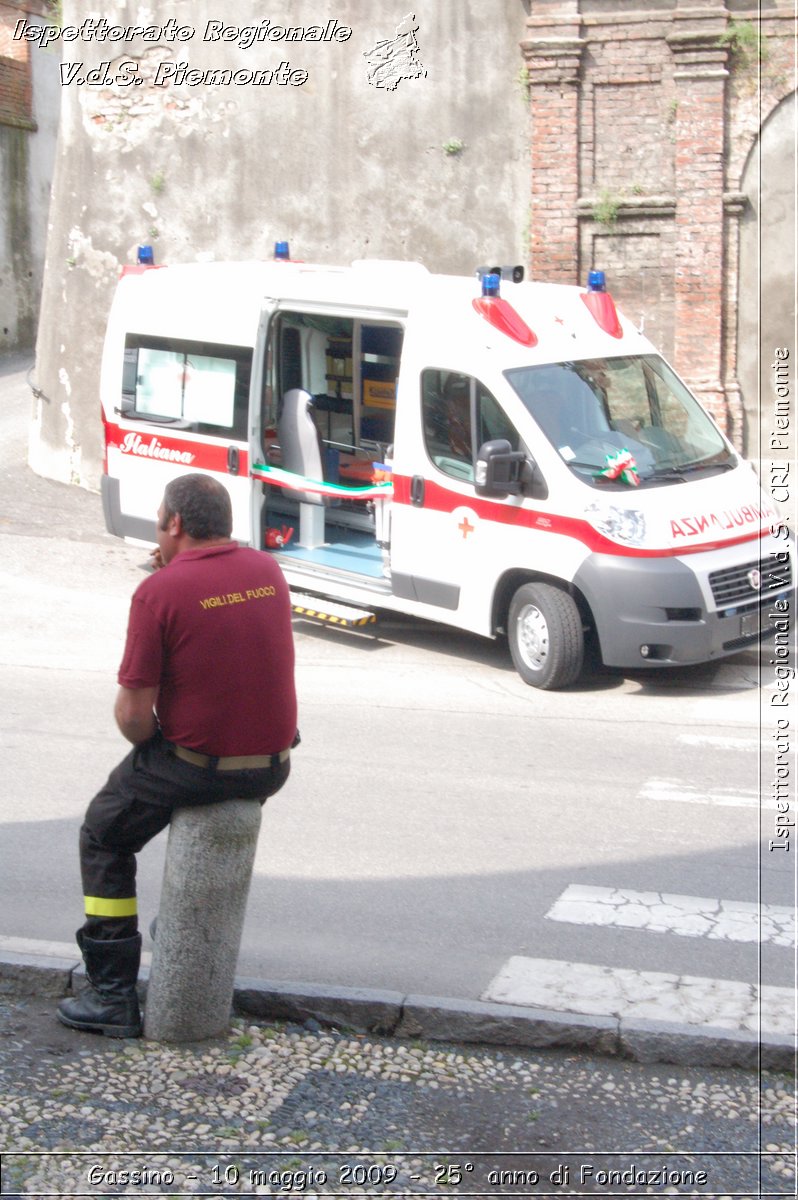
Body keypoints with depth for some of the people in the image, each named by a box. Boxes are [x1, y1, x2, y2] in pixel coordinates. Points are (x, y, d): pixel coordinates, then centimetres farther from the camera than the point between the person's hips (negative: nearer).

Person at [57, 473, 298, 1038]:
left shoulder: (159, 592, -16)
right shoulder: (268, 570, 3)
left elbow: (132, 710, -16)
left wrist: (151, 748, 6)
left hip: (197, 766, -6)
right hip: (273, 767, 6)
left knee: (105, 837, 18)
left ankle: (113, 994, 16)